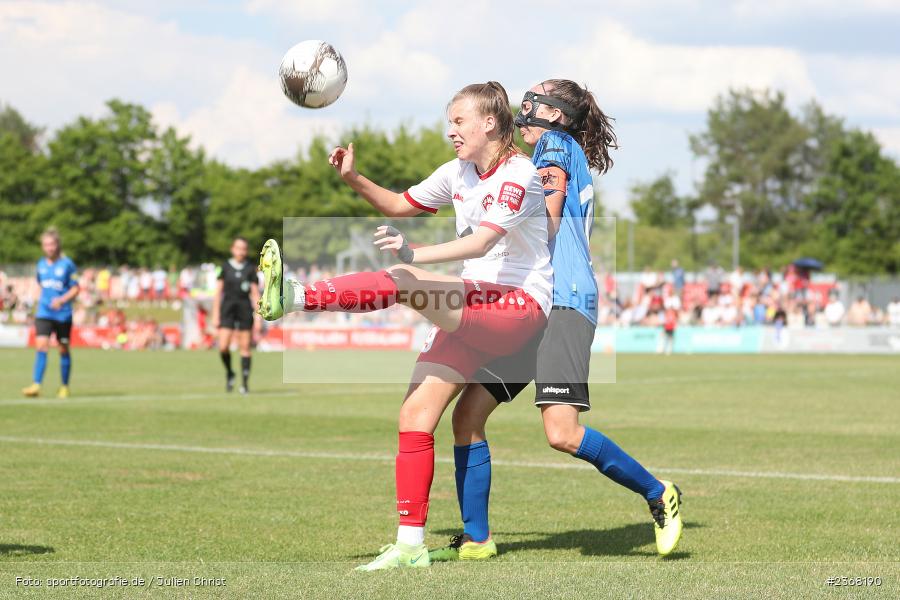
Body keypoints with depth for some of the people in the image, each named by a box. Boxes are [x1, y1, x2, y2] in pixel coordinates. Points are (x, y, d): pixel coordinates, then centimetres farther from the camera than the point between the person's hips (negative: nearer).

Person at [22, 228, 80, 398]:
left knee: (63, 350, 7)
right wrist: (44, 301, 12)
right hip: (44, 313, 2)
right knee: (41, 346, -13)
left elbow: (75, 289, -4)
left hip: (63, 314, -2)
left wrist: (62, 300, -19)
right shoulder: (41, 264, 7)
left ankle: (64, 387, 21)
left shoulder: (67, 264, -5)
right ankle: (36, 385, -19)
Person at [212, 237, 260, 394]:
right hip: (227, 309, 0)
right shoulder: (225, 267, 4)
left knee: (245, 347, 0)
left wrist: (258, 318, 0)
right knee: (223, 347, -11)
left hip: (245, 309, 0)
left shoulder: (250, 269, 3)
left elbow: (255, 294, 5)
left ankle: (245, 382, 6)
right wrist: (215, 315, 1)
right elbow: (218, 292, 5)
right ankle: (229, 374, 13)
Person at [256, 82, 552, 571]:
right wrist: (354, 180, 8)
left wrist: (415, 255, -39)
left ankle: (292, 296, -38)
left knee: (398, 282, -29)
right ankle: (410, 545, -7)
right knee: (416, 413, -7)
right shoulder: (457, 173, 13)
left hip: (520, 308, -7)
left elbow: (482, 241, -26)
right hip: (472, 311, 7)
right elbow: (400, 205, 26)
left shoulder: (520, 174, -11)